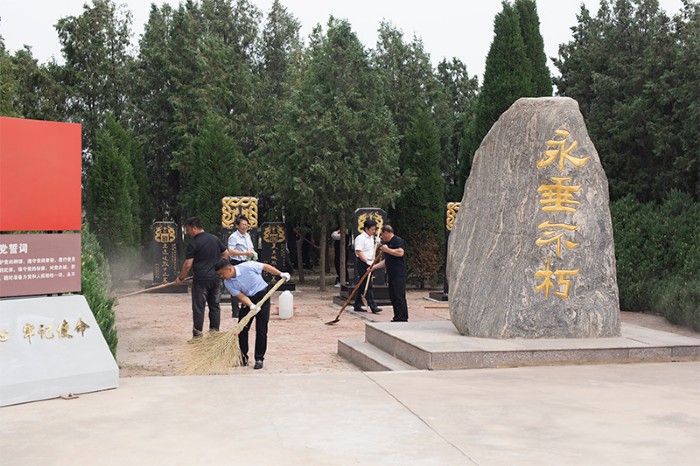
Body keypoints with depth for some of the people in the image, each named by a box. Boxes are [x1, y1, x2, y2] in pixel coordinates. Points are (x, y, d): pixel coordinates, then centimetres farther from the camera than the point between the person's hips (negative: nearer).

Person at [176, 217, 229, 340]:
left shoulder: (193, 244, -12)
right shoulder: (215, 239, 7)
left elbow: (188, 264, -13)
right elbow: (226, 254, 15)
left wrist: (180, 278, 1)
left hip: (201, 280, -6)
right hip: (216, 278, 6)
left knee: (198, 308, 1)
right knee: (215, 306, 11)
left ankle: (197, 336, 2)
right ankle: (215, 332, 13)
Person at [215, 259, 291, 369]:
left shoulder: (247, 266, -23)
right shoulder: (227, 283, -10)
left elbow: (265, 266, -10)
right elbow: (241, 296, -14)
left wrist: (281, 274, -4)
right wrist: (251, 306, -30)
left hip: (262, 296, -4)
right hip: (248, 300, 4)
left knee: (261, 329, -5)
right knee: (242, 328, -1)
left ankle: (259, 359, 3)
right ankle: (243, 358, 13)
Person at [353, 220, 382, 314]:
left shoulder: (371, 238, 17)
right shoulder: (360, 238, -12)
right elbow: (358, 252, -19)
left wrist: (376, 243, 12)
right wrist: (367, 261, -23)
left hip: (369, 264, 9)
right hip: (362, 264, -9)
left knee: (362, 285, 11)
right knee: (367, 286, -9)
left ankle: (357, 306, 17)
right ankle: (373, 306, -12)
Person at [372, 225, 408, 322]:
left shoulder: (398, 241, -6)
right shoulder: (387, 243, 23)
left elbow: (400, 252, -24)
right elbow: (386, 261, 29)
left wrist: (387, 250, -14)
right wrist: (374, 267, 24)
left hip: (399, 275, -10)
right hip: (391, 275, 10)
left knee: (399, 297, -10)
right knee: (393, 297, 10)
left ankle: (403, 319, -9)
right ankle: (397, 318, 14)